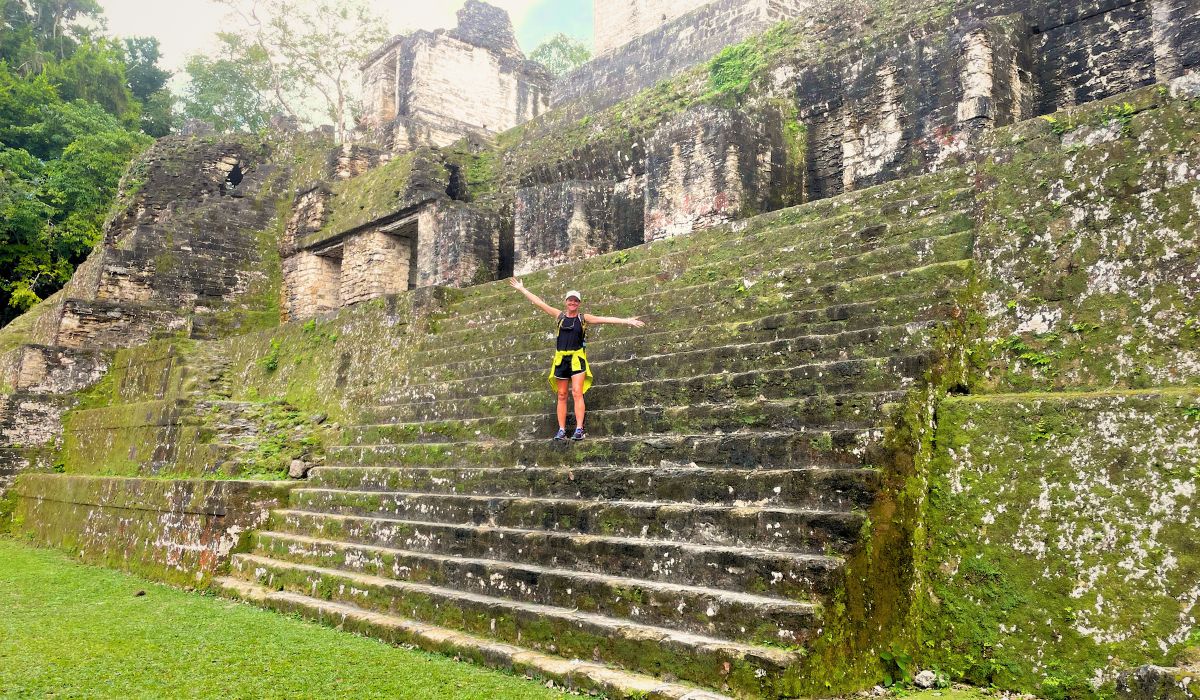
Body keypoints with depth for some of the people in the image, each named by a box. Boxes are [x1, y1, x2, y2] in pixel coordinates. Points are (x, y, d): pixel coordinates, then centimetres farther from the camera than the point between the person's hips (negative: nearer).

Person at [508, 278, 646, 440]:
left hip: (577, 358, -3)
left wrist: (627, 321, -11)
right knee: (562, 395, 3)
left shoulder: (584, 318, 4)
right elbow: (539, 302, 12)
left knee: (577, 392, -14)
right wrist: (521, 289, 13)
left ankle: (579, 429, -16)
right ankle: (561, 430, 5)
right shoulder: (560, 316, 9)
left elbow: (605, 319, -3)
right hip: (561, 358, 3)